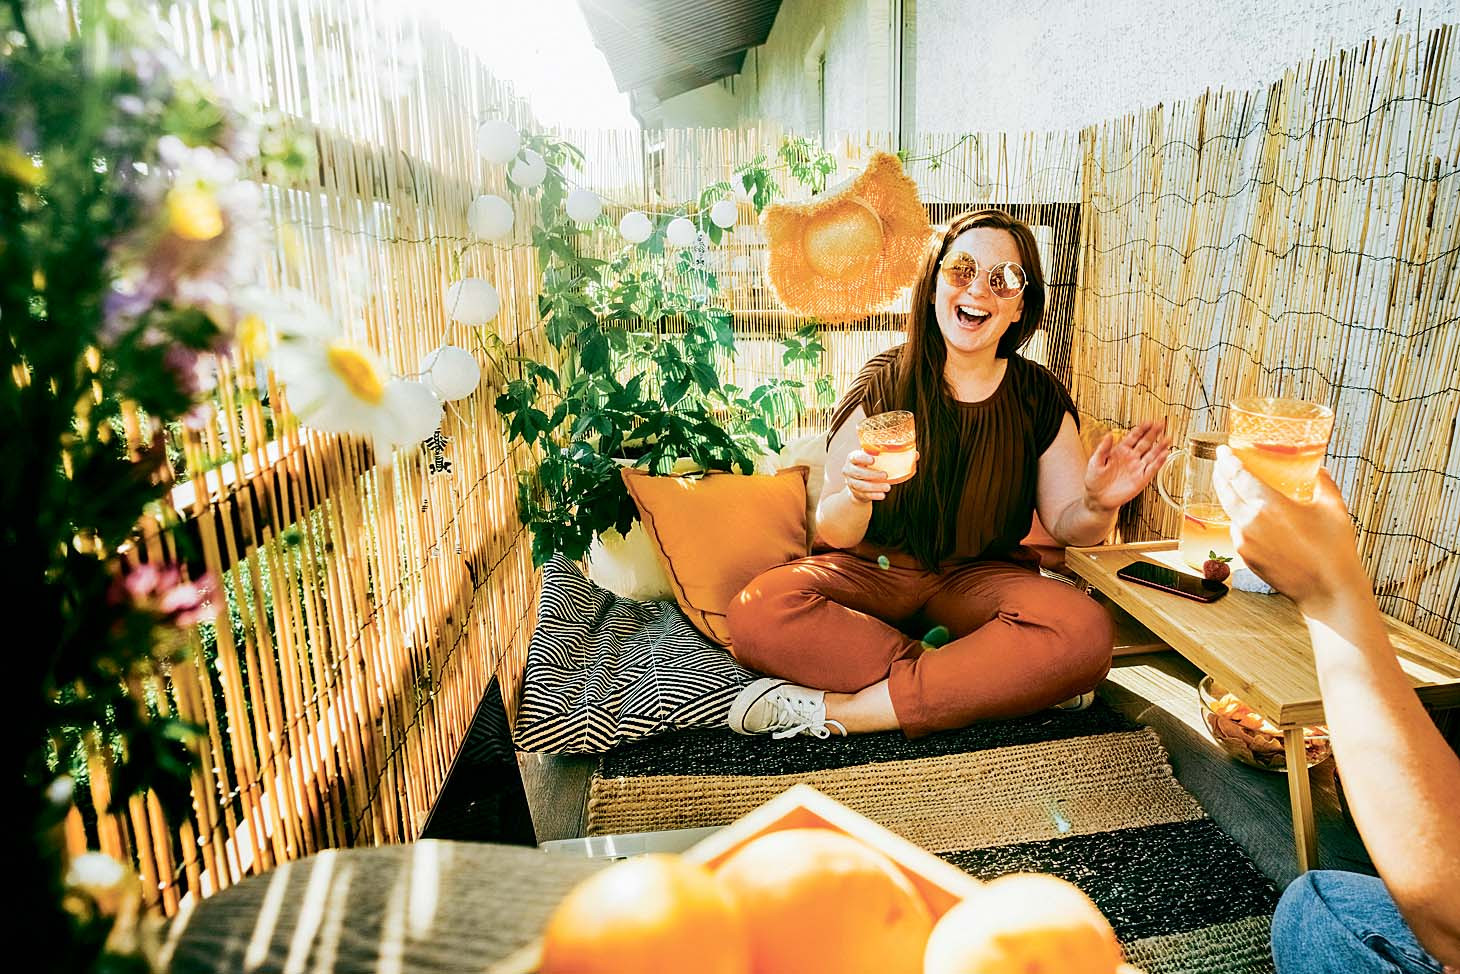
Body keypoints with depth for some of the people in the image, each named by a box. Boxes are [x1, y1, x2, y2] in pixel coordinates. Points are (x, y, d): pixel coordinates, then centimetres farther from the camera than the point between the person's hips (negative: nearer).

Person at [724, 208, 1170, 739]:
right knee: (757, 612, -31)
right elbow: (835, 533, -10)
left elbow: (1066, 524, 3)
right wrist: (856, 496, -34)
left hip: (978, 578, 2)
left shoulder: (1039, 397, 0)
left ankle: (832, 711, -25)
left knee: (1086, 632, -30)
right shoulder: (885, 382, -6)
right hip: (874, 570, -1)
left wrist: (1099, 505, -20)